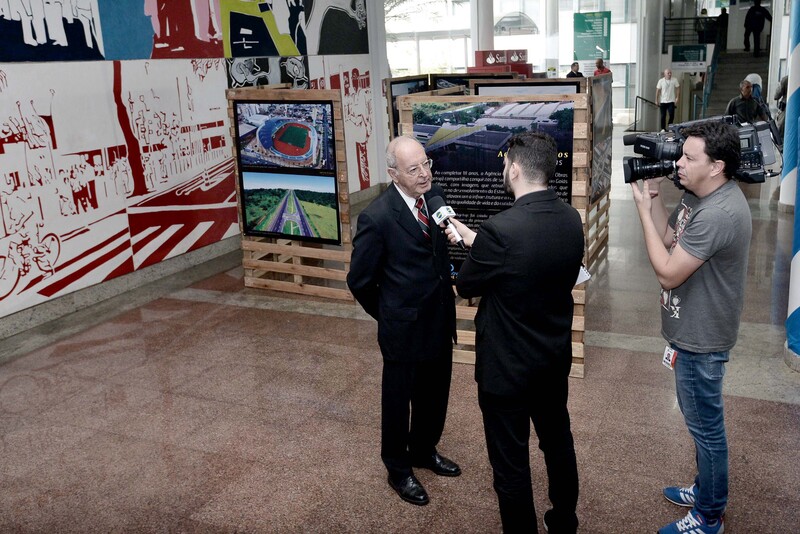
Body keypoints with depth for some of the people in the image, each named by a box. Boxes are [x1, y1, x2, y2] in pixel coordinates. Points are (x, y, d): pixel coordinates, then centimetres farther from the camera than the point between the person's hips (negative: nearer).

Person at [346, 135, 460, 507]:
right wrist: (389, 317, 0)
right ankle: (398, 470, 36)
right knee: (398, 401, 14)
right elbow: (359, 281, -11)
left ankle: (424, 451, 48)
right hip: (404, 329, -6)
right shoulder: (377, 217, -21)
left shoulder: (436, 196, -3)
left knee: (435, 396, 22)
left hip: (440, 321, 6)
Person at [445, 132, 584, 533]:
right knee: (558, 441, 26)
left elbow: (465, 286, -13)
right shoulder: (571, 219, -6)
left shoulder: (501, 229, -28)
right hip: (556, 357, 8)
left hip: (508, 365, -8)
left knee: (511, 461, 11)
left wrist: (473, 247, 6)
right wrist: (474, 240, 10)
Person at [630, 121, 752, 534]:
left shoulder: (718, 214, -30)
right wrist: (655, 196, -4)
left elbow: (668, 273, -27)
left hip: (701, 338, -10)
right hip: (693, 330, 10)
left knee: (705, 425, 7)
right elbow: (669, 238, 9)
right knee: (703, 422, 24)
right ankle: (707, 491, 43)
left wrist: (643, 209, -22)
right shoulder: (699, 195, 1)